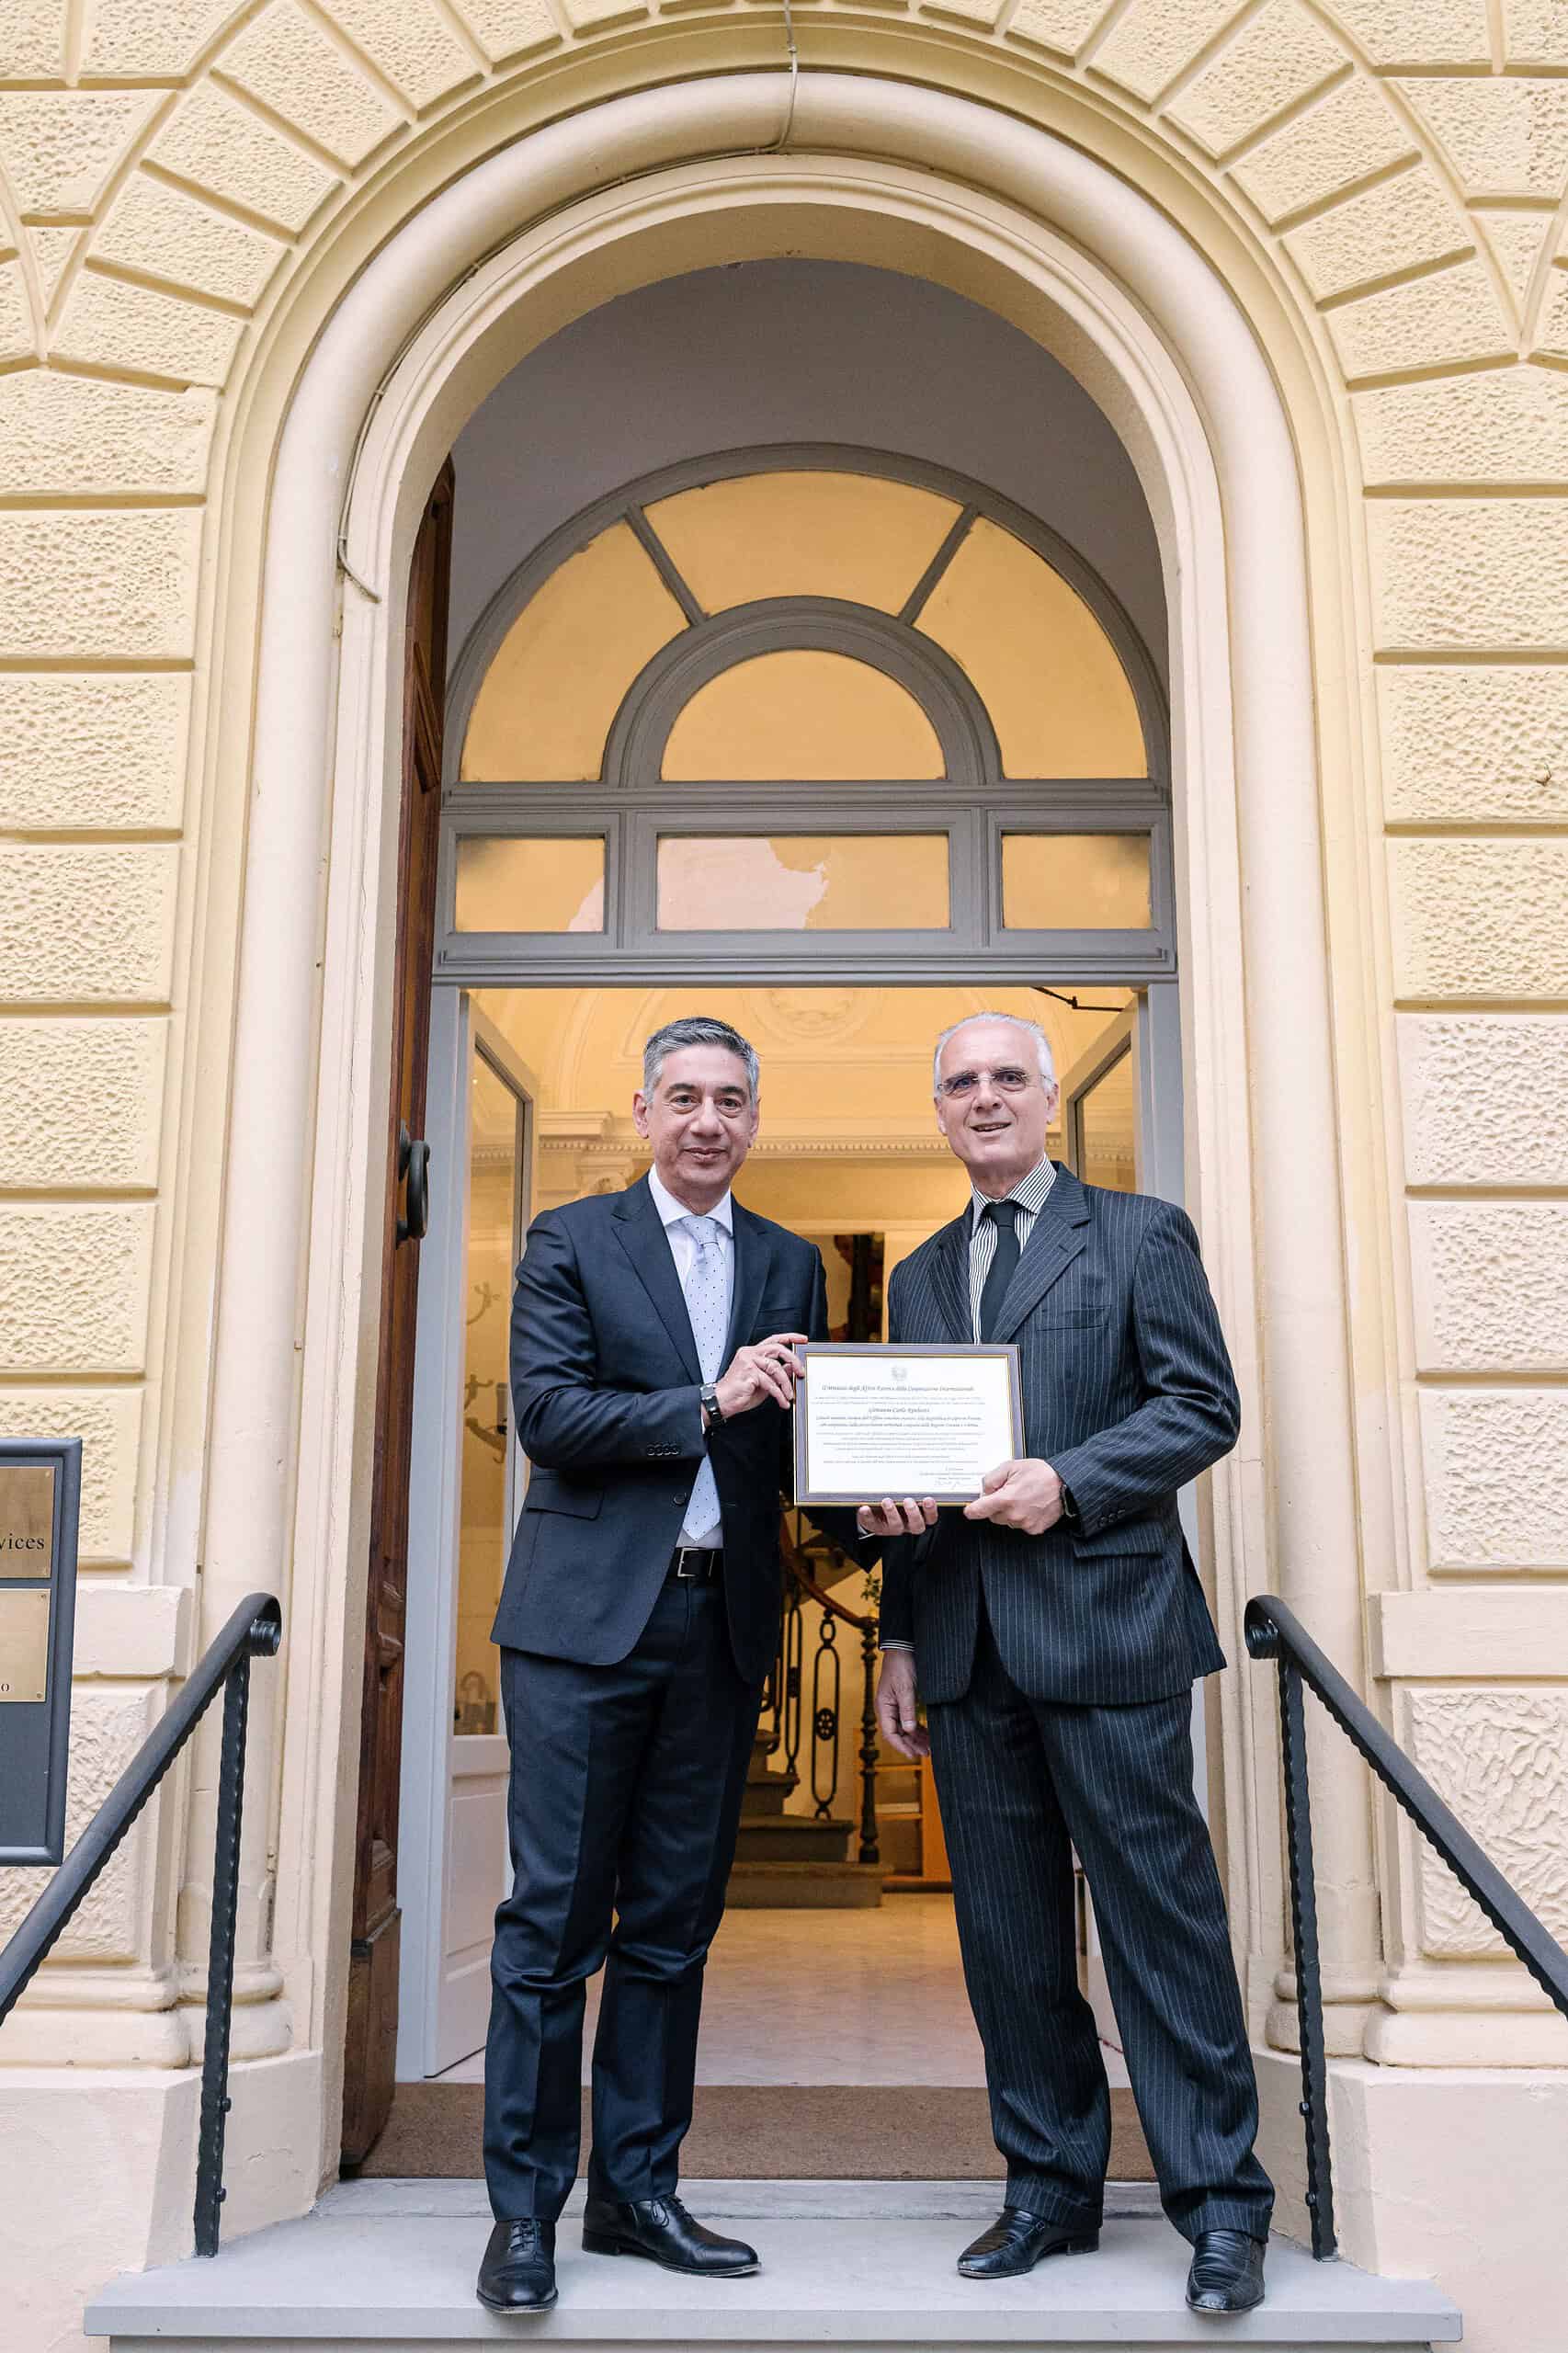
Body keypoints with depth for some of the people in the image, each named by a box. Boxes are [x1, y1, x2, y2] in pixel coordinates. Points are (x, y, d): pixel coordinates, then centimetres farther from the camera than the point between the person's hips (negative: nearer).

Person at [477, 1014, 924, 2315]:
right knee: (553, 1922, 0)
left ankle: (637, 2192, 23)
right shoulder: (571, 1241, 2)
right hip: (586, 1621, -4)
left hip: (721, 1624, 4)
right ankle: (525, 2207, 13)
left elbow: (801, 1444, 12)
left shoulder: (791, 1265, 13)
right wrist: (708, 1401, -16)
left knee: (673, 1926, 11)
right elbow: (548, 1414, -9)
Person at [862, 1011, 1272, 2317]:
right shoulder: (920, 1276, 18)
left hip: (1106, 1624, -5)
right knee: (1008, 1938, 11)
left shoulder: (1141, 1233, 4)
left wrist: (1067, 1480, -17)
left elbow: (1205, 1407, -3)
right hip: (968, 1647, 5)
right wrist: (899, 1637, 14)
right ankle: (1051, 2187, 24)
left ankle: (1222, 2205, 13)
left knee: (1161, 1917, 0)